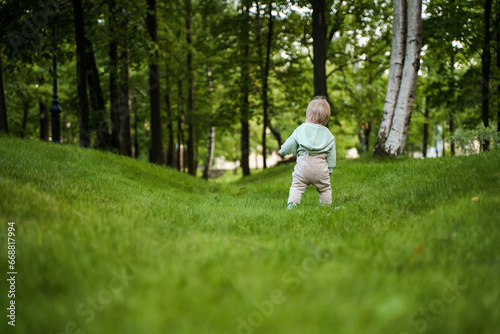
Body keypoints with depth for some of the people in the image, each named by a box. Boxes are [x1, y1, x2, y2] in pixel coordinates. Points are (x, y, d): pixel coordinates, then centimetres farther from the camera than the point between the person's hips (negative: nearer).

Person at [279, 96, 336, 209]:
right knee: (325, 188, 15)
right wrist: (330, 169, 20)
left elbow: (291, 143, 6)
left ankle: (292, 203, -12)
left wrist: (282, 152, 25)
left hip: (303, 164, -1)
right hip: (320, 167, 1)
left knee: (297, 186, 5)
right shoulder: (328, 134, 10)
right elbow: (331, 153, 12)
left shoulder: (301, 129, 4)